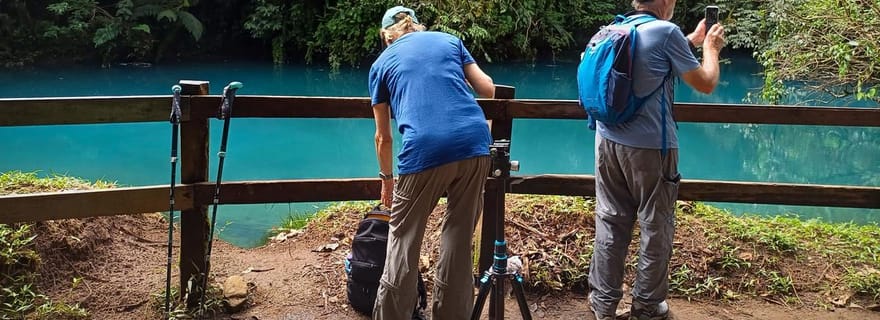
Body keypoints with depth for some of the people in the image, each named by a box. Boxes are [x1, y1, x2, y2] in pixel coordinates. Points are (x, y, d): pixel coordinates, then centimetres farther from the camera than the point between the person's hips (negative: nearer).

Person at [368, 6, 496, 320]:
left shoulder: (381, 63, 19)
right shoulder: (449, 40, 21)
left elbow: (383, 137, 24)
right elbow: (488, 89, 17)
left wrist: (386, 178, 38)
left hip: (423, 151, -2)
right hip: (475, 144, 2)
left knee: (403, 243, 10)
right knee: (459, 239, 14)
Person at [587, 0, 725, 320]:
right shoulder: (666, 32, -11)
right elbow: (706, 84, -4)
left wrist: (691, 41, 31)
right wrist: (710, 48, 12)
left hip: (609, 140, 6)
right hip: (650, 146, -6)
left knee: (611, 223, 11)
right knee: (655, 228, 7)